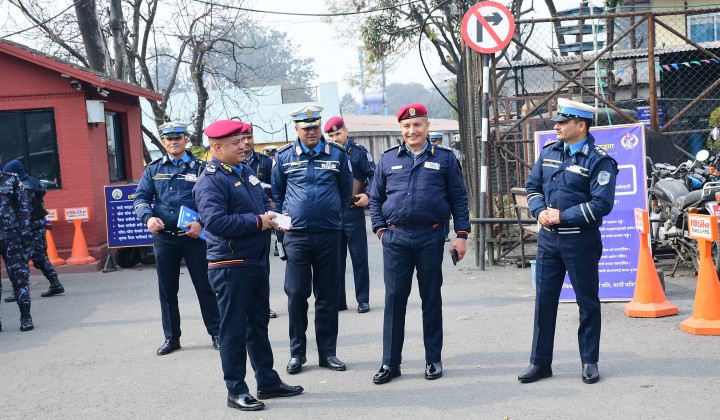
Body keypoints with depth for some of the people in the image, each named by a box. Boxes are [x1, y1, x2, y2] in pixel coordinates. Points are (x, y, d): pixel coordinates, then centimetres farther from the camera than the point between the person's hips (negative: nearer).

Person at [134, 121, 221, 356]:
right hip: (163, 237, 3)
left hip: (194, 236, -3)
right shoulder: (153, 170, 11)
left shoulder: (199, 168, 3)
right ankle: (171, 338, 21)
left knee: (204, 286, 2)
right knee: (167, 289, 9)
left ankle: (216, 333, 15)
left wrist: (201, 223, -17)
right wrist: (148, 217, -13)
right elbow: (141, 197, 7)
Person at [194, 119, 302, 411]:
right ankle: (236, 391, 11)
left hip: (257, 261, 9)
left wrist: (273, 216, 1)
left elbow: (263, 201, 25)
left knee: (259, 324, 17)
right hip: (230, 265, -9)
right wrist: (257, 222, -19)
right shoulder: (211, 181, -15)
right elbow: (215, 221, -26)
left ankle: (268, 381, 29)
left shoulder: (246, 171, 13)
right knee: (234, 329, 1)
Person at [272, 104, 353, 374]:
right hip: (296, 235, -1)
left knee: (328, 294, 6)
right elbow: (276, 192, 17)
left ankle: (327, 352, 15)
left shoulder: (337, 154, 4)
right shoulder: (284, 157, 4)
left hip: (329, 234, 1)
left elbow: (346, 190, 16)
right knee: (296, 293, -1)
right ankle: (297, 352, 12)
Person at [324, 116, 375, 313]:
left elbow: (374, 176, -1)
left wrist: (367, 195, -16)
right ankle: (338, 300, 14)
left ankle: (363, 300, 9)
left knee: (359, 257, 1)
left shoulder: (359, 152, 0)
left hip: (353, 211, -3)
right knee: (336, 258, 7)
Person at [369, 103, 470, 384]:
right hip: (396, 239, 1)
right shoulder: (388, 160, 9)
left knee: (432, 299, 7)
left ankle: (433, 360, 18)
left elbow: (459, 199, 6)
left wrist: (462, 235, -1)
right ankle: (390, 362, 11)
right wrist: (381, 229, 3)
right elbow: (375, 199, 14)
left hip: (431, 238, -1)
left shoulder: (444, 158, 6)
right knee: (394, 298, 2)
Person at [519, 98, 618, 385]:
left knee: (588, 302, 6)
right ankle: (540, 362, 16)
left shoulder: (599, 160, -10)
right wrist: (540, 211, -5)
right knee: (544, 300, 7)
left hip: (581, 241, -5)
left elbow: (602, 204, -16)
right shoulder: (548, 152, 9)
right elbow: (533, 186, 15)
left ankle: (589, 362, 20)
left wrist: (562, 216, -17)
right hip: (548, 238, 5)